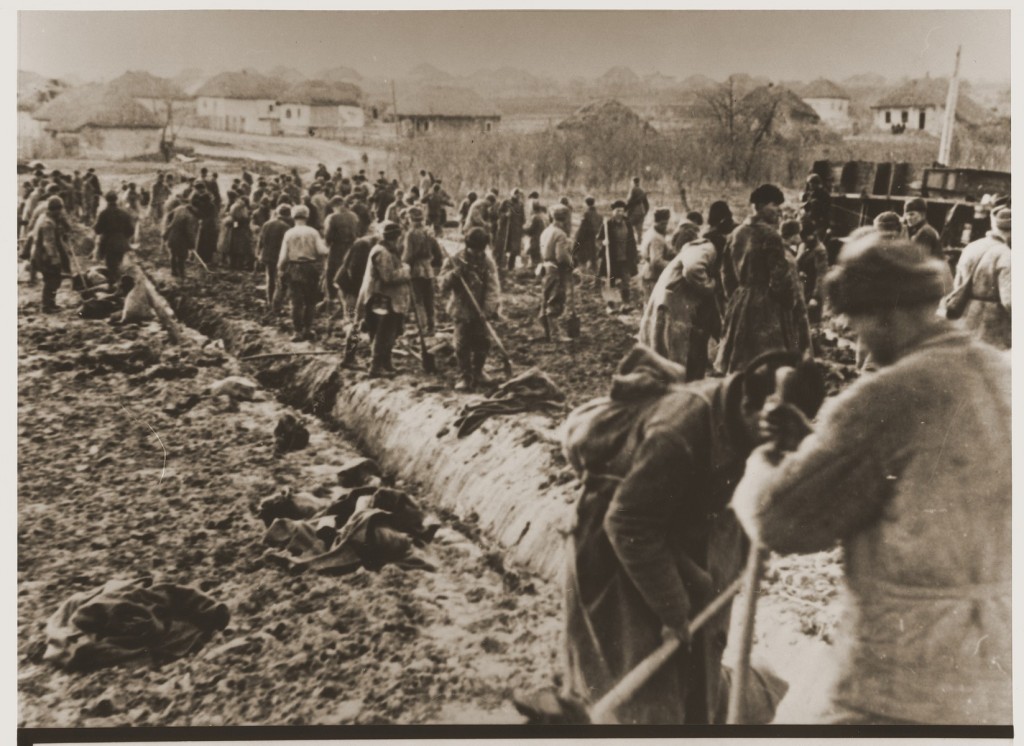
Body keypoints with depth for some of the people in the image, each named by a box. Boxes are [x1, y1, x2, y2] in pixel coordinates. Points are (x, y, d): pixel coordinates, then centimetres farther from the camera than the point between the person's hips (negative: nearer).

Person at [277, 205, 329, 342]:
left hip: (294, 269, 0)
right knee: (310, 301, 14)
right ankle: (307, 329, 15)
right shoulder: (313, 232, -4)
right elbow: (322, 251, -10)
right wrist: (324, 245, 12)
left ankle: (298, 332, 5)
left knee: (296, 302, 5)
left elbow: (284, 256, -5)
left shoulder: (289, 233, -3)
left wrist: (280, 269, 8)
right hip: (311, 269, 0)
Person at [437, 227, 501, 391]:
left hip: (480, 311, 2)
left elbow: (493, 287, -10)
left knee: (482, 342, 8)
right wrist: (453, 274, -27)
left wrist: (491, 307, -25)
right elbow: (442, 285, -8)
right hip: (461, 310, -2)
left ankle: (478, 372, 29)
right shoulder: (454, 261, -4)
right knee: (462, 344, -3)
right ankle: (465, 377, 9)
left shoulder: (488, 263, -2)